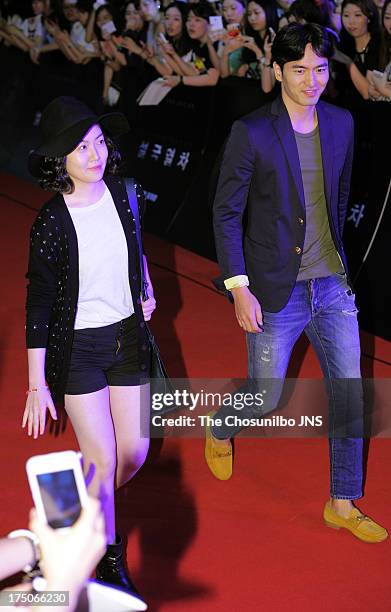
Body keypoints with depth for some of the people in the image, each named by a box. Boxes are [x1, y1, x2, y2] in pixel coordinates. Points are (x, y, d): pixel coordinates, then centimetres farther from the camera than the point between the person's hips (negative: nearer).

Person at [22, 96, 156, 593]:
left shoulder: (124, 195, -6)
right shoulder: (51, 223, -19)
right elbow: (39, 306, -15)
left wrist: (146, 290, 24)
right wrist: (37, 385, -14)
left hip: (127, 337, 5)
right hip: (76, 346, -5)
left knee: (135, 451, 7)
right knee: (102, 458, -4)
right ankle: (109, 561, 17)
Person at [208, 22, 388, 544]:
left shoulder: (341, 123, 3)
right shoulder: (252, 133, -13)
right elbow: (227, 214, -10)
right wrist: (239, 289, -15)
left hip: (333, 286, 5)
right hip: (276, 292, -4)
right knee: (265, 398, 6)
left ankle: (343, 504, 20)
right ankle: (220, 431, 41)